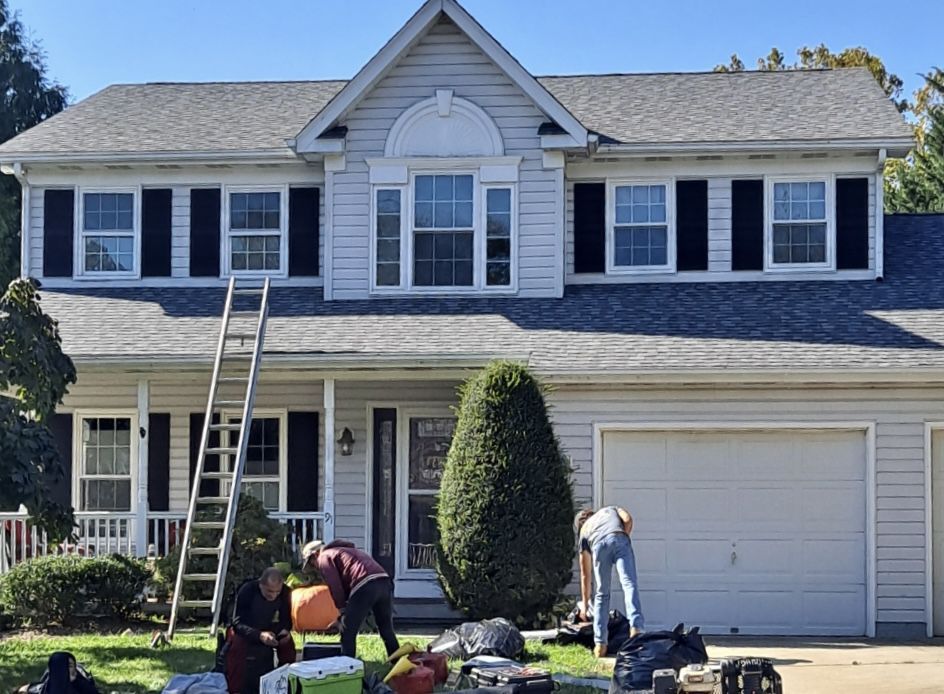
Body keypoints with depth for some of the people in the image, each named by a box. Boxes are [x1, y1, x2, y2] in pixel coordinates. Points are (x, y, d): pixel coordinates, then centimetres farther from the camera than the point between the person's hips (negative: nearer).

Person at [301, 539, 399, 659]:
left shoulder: (324, 557, 13)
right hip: (384, 581, 8)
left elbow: (335, 586, 1)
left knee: (347, 632, 3)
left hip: (365, 586, -8)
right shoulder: (345, 550, 38)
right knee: (387, 630, 20)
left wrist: (341, 609, 10)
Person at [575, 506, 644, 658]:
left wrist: (585, 604, 46)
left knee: (602, 593, 11)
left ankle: (600, 644, 7)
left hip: (599, 544, 1)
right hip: (619, 539, -1)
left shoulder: (583, 532, 38)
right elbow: (628, 519, 14)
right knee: (629, 584, -10)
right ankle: (636, 628, -32)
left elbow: (585, 574, 39)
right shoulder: (611, 509, 43)